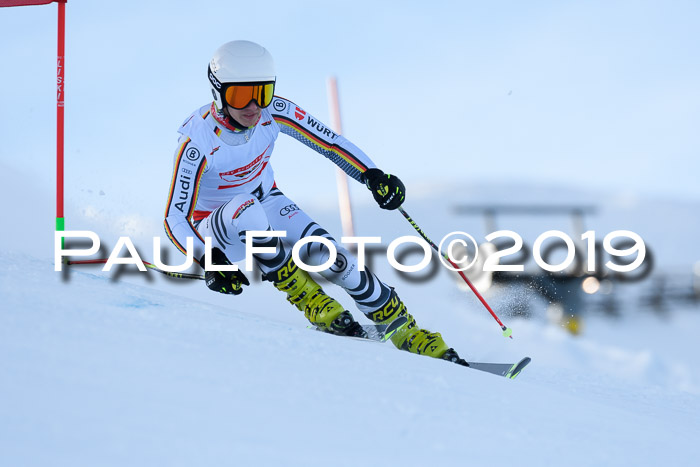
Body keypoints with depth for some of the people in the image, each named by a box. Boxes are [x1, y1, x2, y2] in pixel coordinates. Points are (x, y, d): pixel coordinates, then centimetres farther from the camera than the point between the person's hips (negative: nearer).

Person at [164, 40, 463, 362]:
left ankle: (411, 334, -3)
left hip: (267, 205, 3)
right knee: (246, 209, -39)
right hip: (216, 226, -3)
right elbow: (175, 218, -28)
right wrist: (208, 260, -45)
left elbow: (330, 142, -13)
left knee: (332, 259, -19)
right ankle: (305, 296, -23)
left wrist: (373, 175, -31)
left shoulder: (274, 112, -21)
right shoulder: (197, 140, -30)